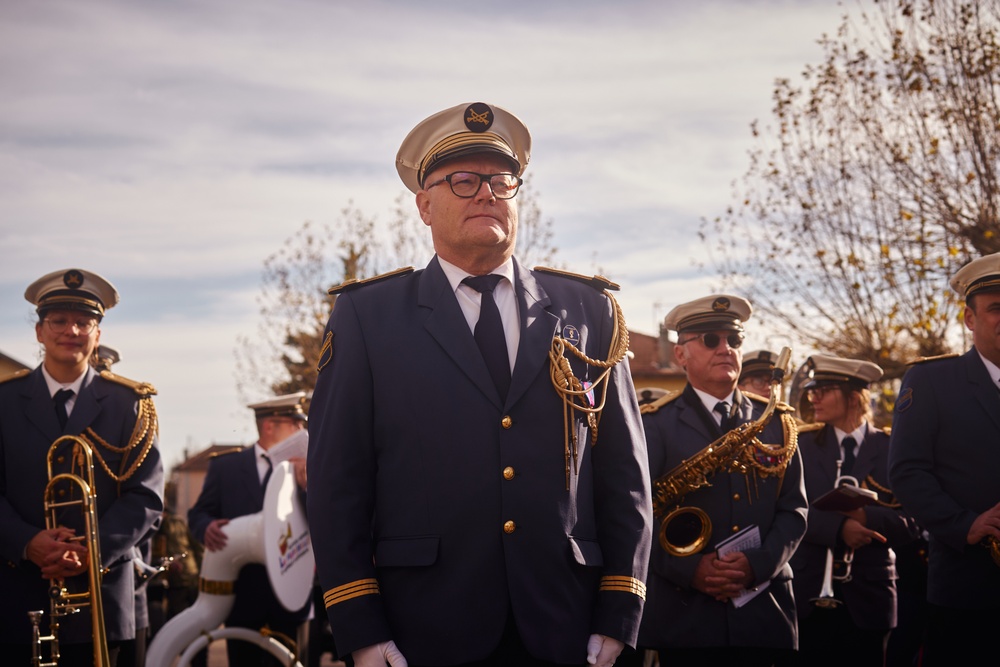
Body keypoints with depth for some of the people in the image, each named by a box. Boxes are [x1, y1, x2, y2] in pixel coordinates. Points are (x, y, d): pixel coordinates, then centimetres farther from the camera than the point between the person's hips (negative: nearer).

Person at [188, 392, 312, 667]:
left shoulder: (306, 469, 5)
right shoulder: (225, 466, 4)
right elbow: (198, 514, 4)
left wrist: (307, 485, -24)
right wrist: (207, 527, -20)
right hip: (242, 592, 0)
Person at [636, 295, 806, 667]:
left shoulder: (776, 422, 11)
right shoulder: (655, 424, 1)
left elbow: (793, 508, 7)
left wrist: (759, 564, -10)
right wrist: (690, 569, -18)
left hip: (765, 612, 3)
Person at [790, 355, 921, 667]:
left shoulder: (891, 450, 3)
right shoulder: (802, 444, 6)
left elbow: (912, 523, -3)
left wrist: (865, 517, -20)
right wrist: (838, 526, -21)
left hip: (866, 602, -1)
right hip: (809, 597, 1)